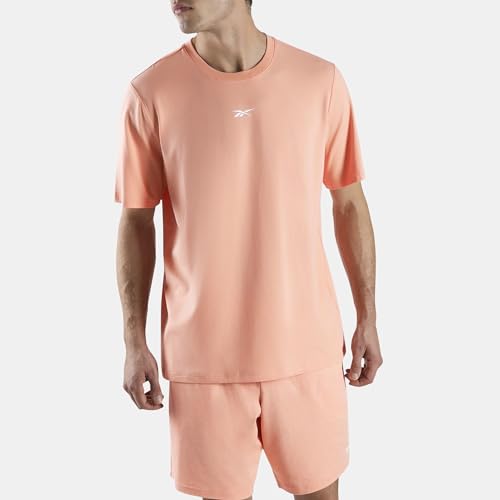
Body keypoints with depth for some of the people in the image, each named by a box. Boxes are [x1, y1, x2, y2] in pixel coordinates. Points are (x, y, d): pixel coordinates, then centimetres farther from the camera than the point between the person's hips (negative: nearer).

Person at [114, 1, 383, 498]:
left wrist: (367, 318, 5)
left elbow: (349, 203, 3)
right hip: (203, 351, 0)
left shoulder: (321, 80, -5)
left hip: (305, 343, 1)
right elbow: (136, 221, -1)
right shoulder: (150, 92, -8)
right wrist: (134, 340, -1)